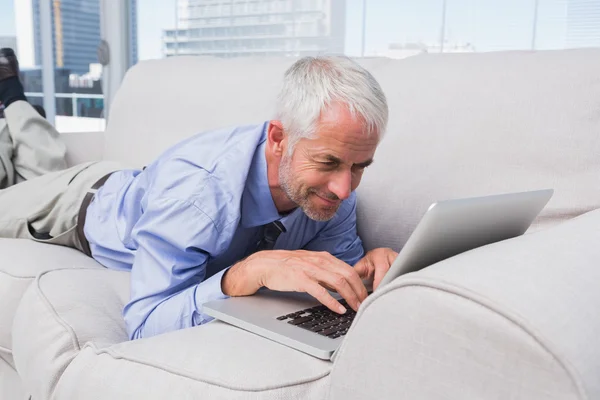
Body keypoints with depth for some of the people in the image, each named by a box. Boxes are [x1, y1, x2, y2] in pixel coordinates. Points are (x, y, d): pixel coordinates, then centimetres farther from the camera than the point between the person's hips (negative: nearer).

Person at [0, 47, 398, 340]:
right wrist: (251, 271, -60)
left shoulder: (332, 186, -32)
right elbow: (143, 325, -47)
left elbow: (344, 266, -17)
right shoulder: (193, 186, -49)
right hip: (88, 208, -5)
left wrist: (372, 262, -41)